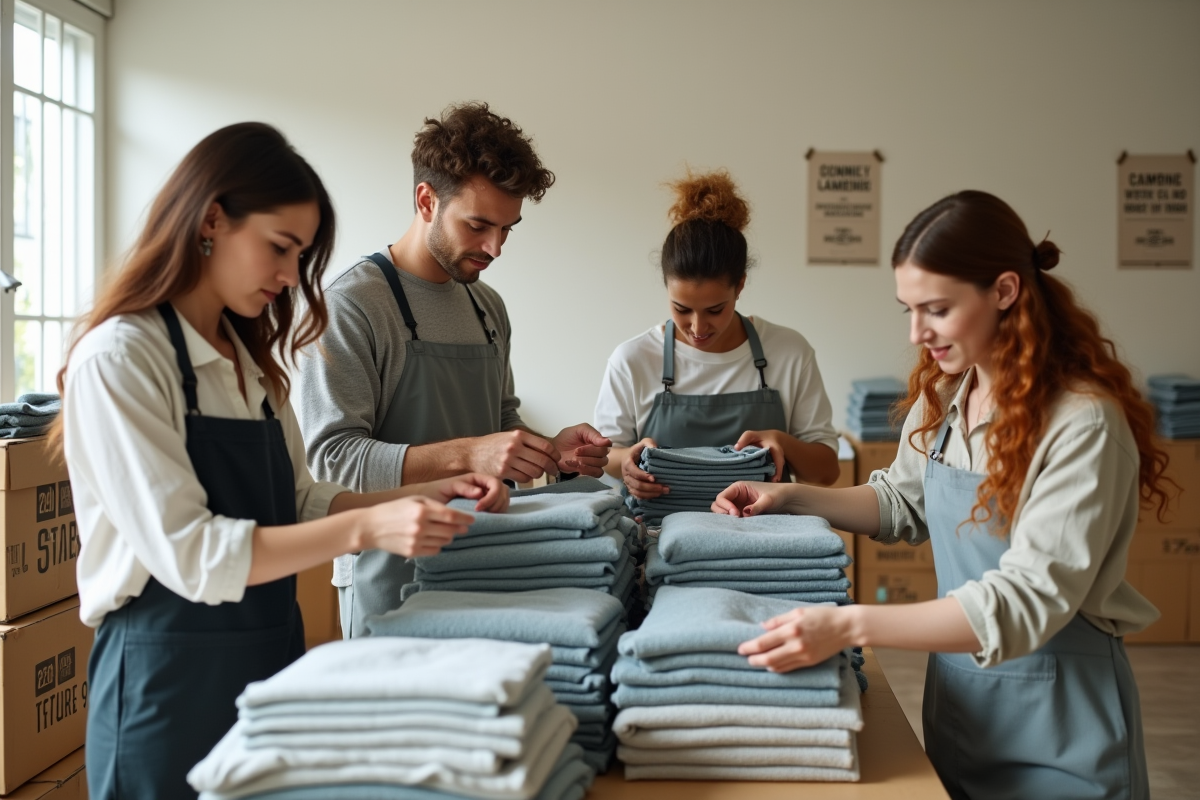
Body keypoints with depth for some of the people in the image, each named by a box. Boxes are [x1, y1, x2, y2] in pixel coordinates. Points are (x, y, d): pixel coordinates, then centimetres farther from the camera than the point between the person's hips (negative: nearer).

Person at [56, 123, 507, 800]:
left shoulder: (252, 362, 10)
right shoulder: (119, 359, -14)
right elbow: (187, 552, -21)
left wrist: (426, 498, -3)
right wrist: (365, 529, -27)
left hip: (272, 658, 7)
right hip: (171, 675, -7)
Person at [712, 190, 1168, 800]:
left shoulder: (1082, 423, -24)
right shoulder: (944, 392, -3)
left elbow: (1031, 597, -29)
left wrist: (850, 625, -37)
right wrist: (793, 498, -2)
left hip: (1053, 711, -6)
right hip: (956, 690, 6)